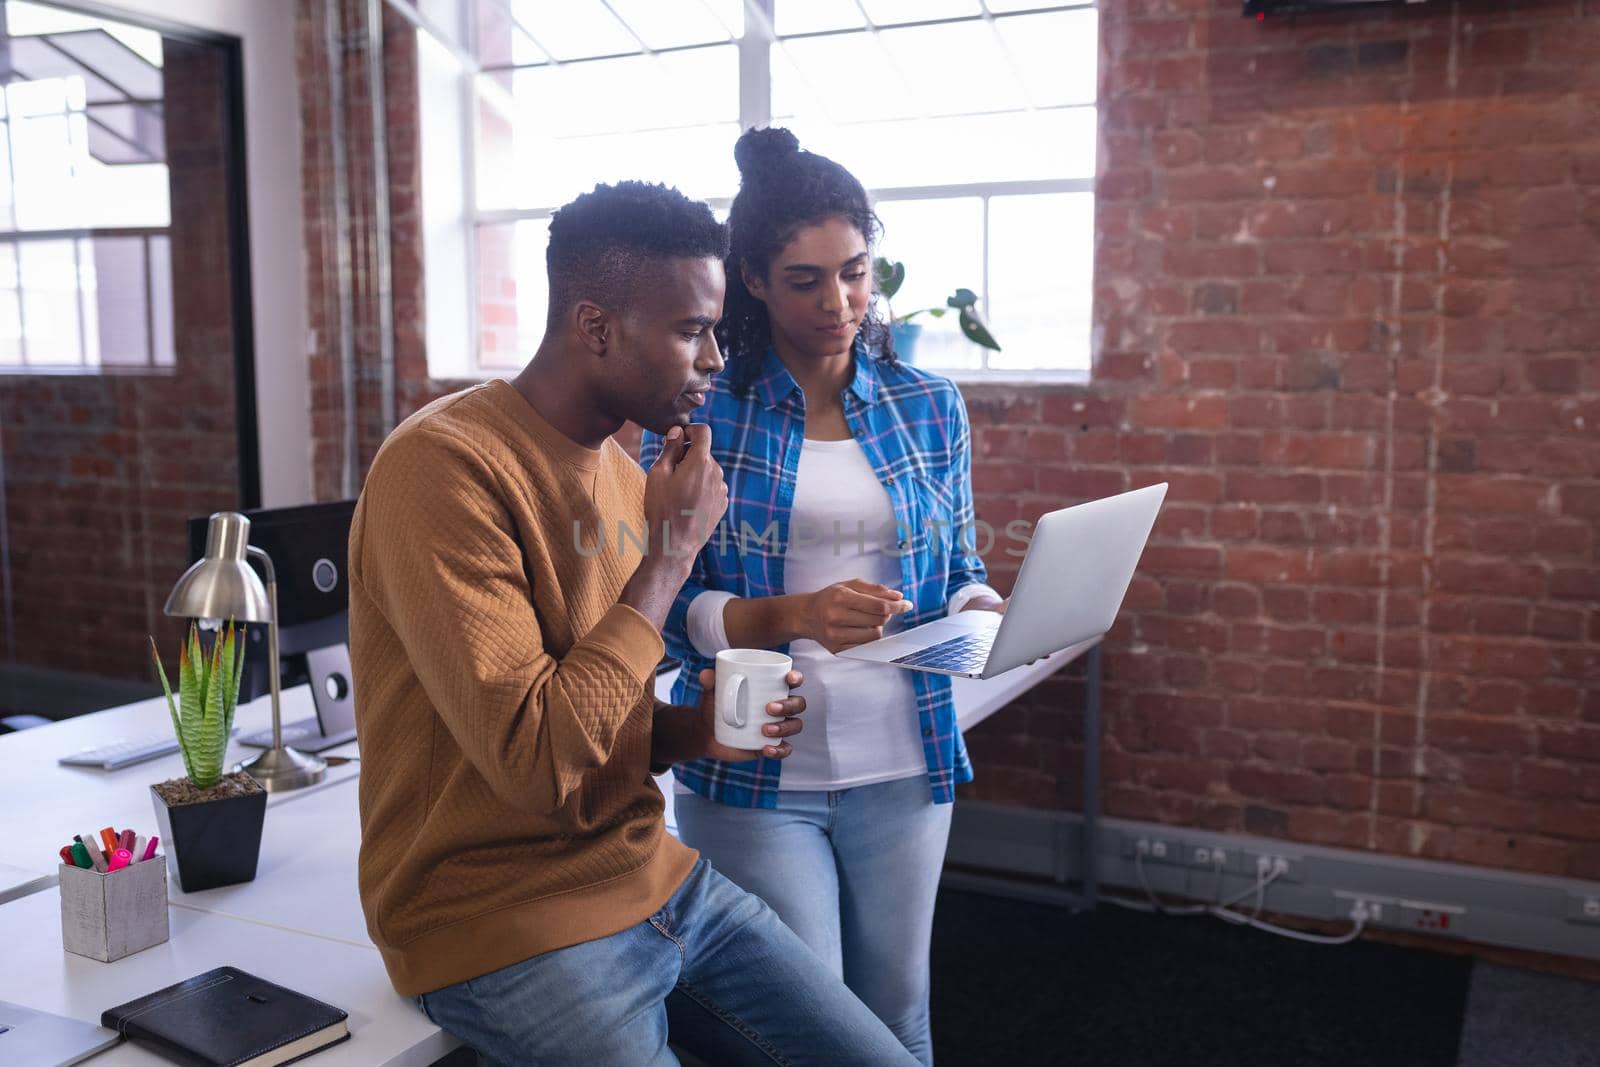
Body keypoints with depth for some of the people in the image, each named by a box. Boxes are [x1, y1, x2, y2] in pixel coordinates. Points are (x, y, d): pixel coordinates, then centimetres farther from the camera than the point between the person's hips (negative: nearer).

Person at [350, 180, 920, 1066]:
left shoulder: (624, 472, 6)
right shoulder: (445, 466, -20)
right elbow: (539, 763, -26)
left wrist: (699, 728, -5)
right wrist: (670, 552, -19)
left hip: (652, 876, 8)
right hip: (502, 923, -7)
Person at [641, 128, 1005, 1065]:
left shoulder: (930, 408, 4)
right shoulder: (697, 413, -7)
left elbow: (957, 572, 10)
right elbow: (666, 607, -9)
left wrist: (995, 618, -12)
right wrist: (794, 616, -25)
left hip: (903, 767, 3)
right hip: (756, 777, -3)